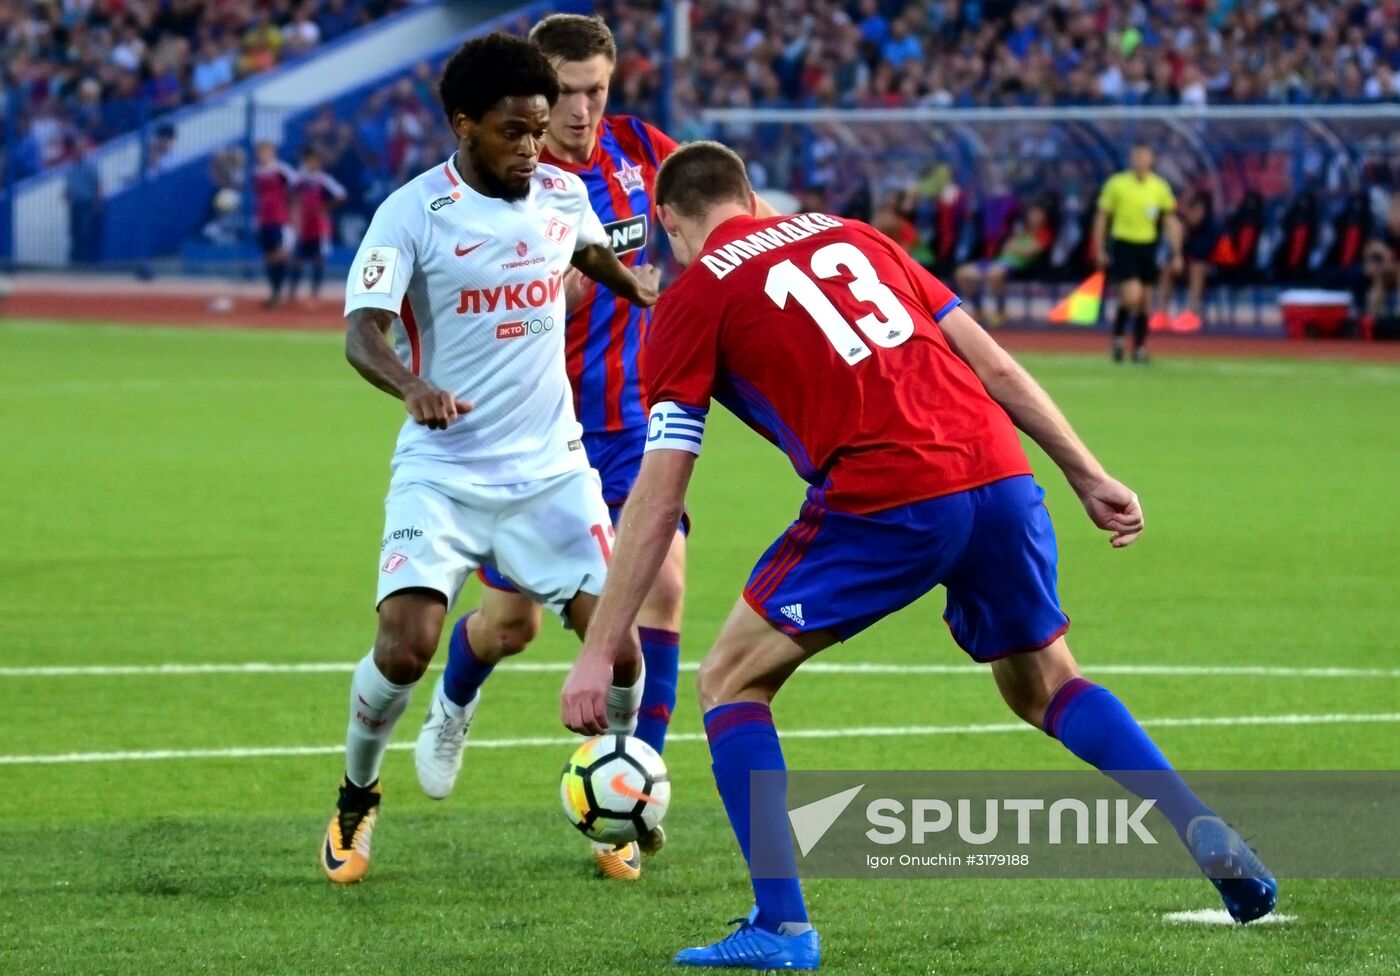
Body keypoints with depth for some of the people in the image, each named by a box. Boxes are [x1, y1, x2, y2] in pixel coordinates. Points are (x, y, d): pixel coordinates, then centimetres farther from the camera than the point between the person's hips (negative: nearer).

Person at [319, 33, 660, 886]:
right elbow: (362, 330, -24)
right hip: (442, 472, -4)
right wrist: (413, 387, -41)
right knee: (405, 646, -19)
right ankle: (357, 802, 10)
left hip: (550, 466, 4)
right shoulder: (413, 213, -12)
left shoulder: (564, 196, 3)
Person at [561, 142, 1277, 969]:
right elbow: (990, 361, 19)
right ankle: (1206, 834, 12)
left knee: (731, 683, 9)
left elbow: (659, 497, 4)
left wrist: (599, 651, 6)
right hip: (999, 471, 5)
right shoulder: (850, 235, 24)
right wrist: (1089, 477, 22)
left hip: (889, 500, -5)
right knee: (1046, 685, 27)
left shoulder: (693, 299, 10)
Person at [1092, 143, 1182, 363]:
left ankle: (1140, 347, 18)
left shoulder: (1160, 187, 3)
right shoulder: (1117, 184, -4)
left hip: (1148, 246, 3)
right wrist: (1100, 250, 0)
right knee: (1132, 295, -17)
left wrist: (1176, 254, 3)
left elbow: (1171, 221, 8)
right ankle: (1117, 336, 6)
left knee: (1145, 300, 6)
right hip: (1123, 245, -3)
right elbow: (1102, 217, 3)